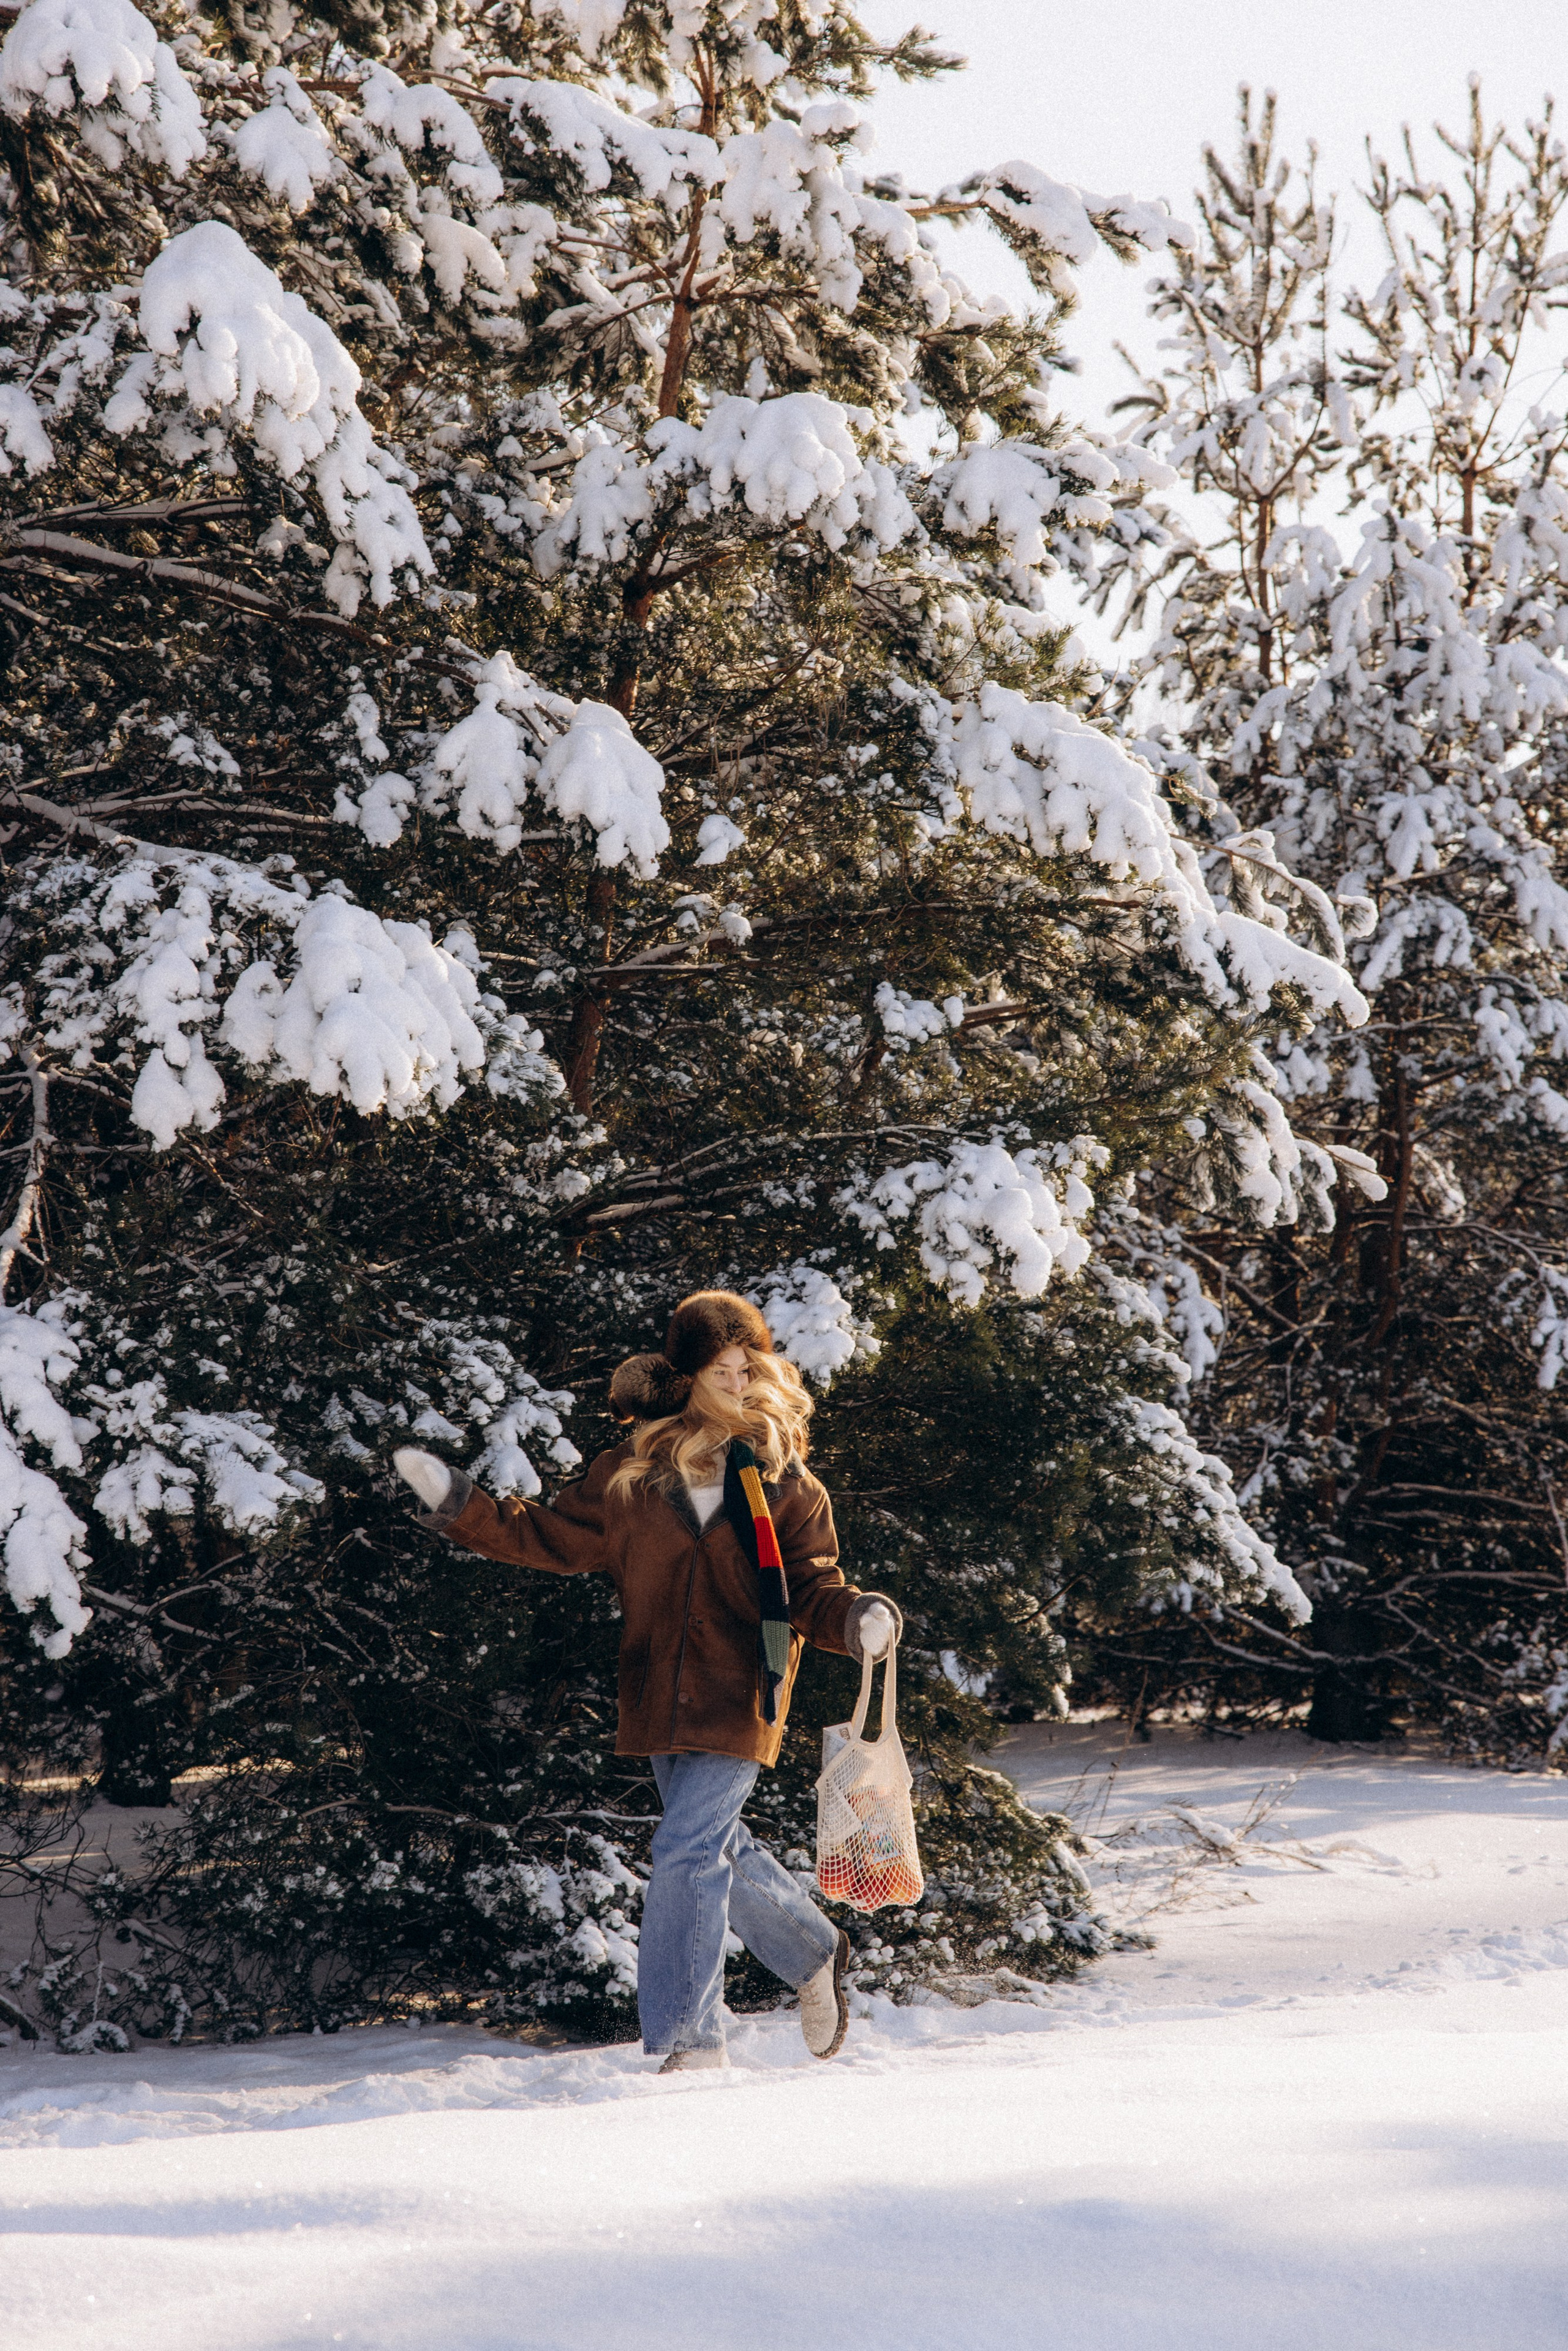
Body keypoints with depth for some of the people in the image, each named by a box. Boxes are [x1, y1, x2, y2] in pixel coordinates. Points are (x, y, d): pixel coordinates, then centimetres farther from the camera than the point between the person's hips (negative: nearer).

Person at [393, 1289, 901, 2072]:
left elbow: (811, 1591, 0)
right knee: (721, 1852, 13)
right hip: (661, 1700, 4)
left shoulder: (785, 1484, 1)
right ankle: (814, 1954, 39)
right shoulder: (633, 1471, 5)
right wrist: (461, 1506, 3)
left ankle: (686, 2039, -6)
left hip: (740, 1701, -3)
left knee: (687, 1852, -13)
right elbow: (554, 1538, 10)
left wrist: (858, 1618, -21)